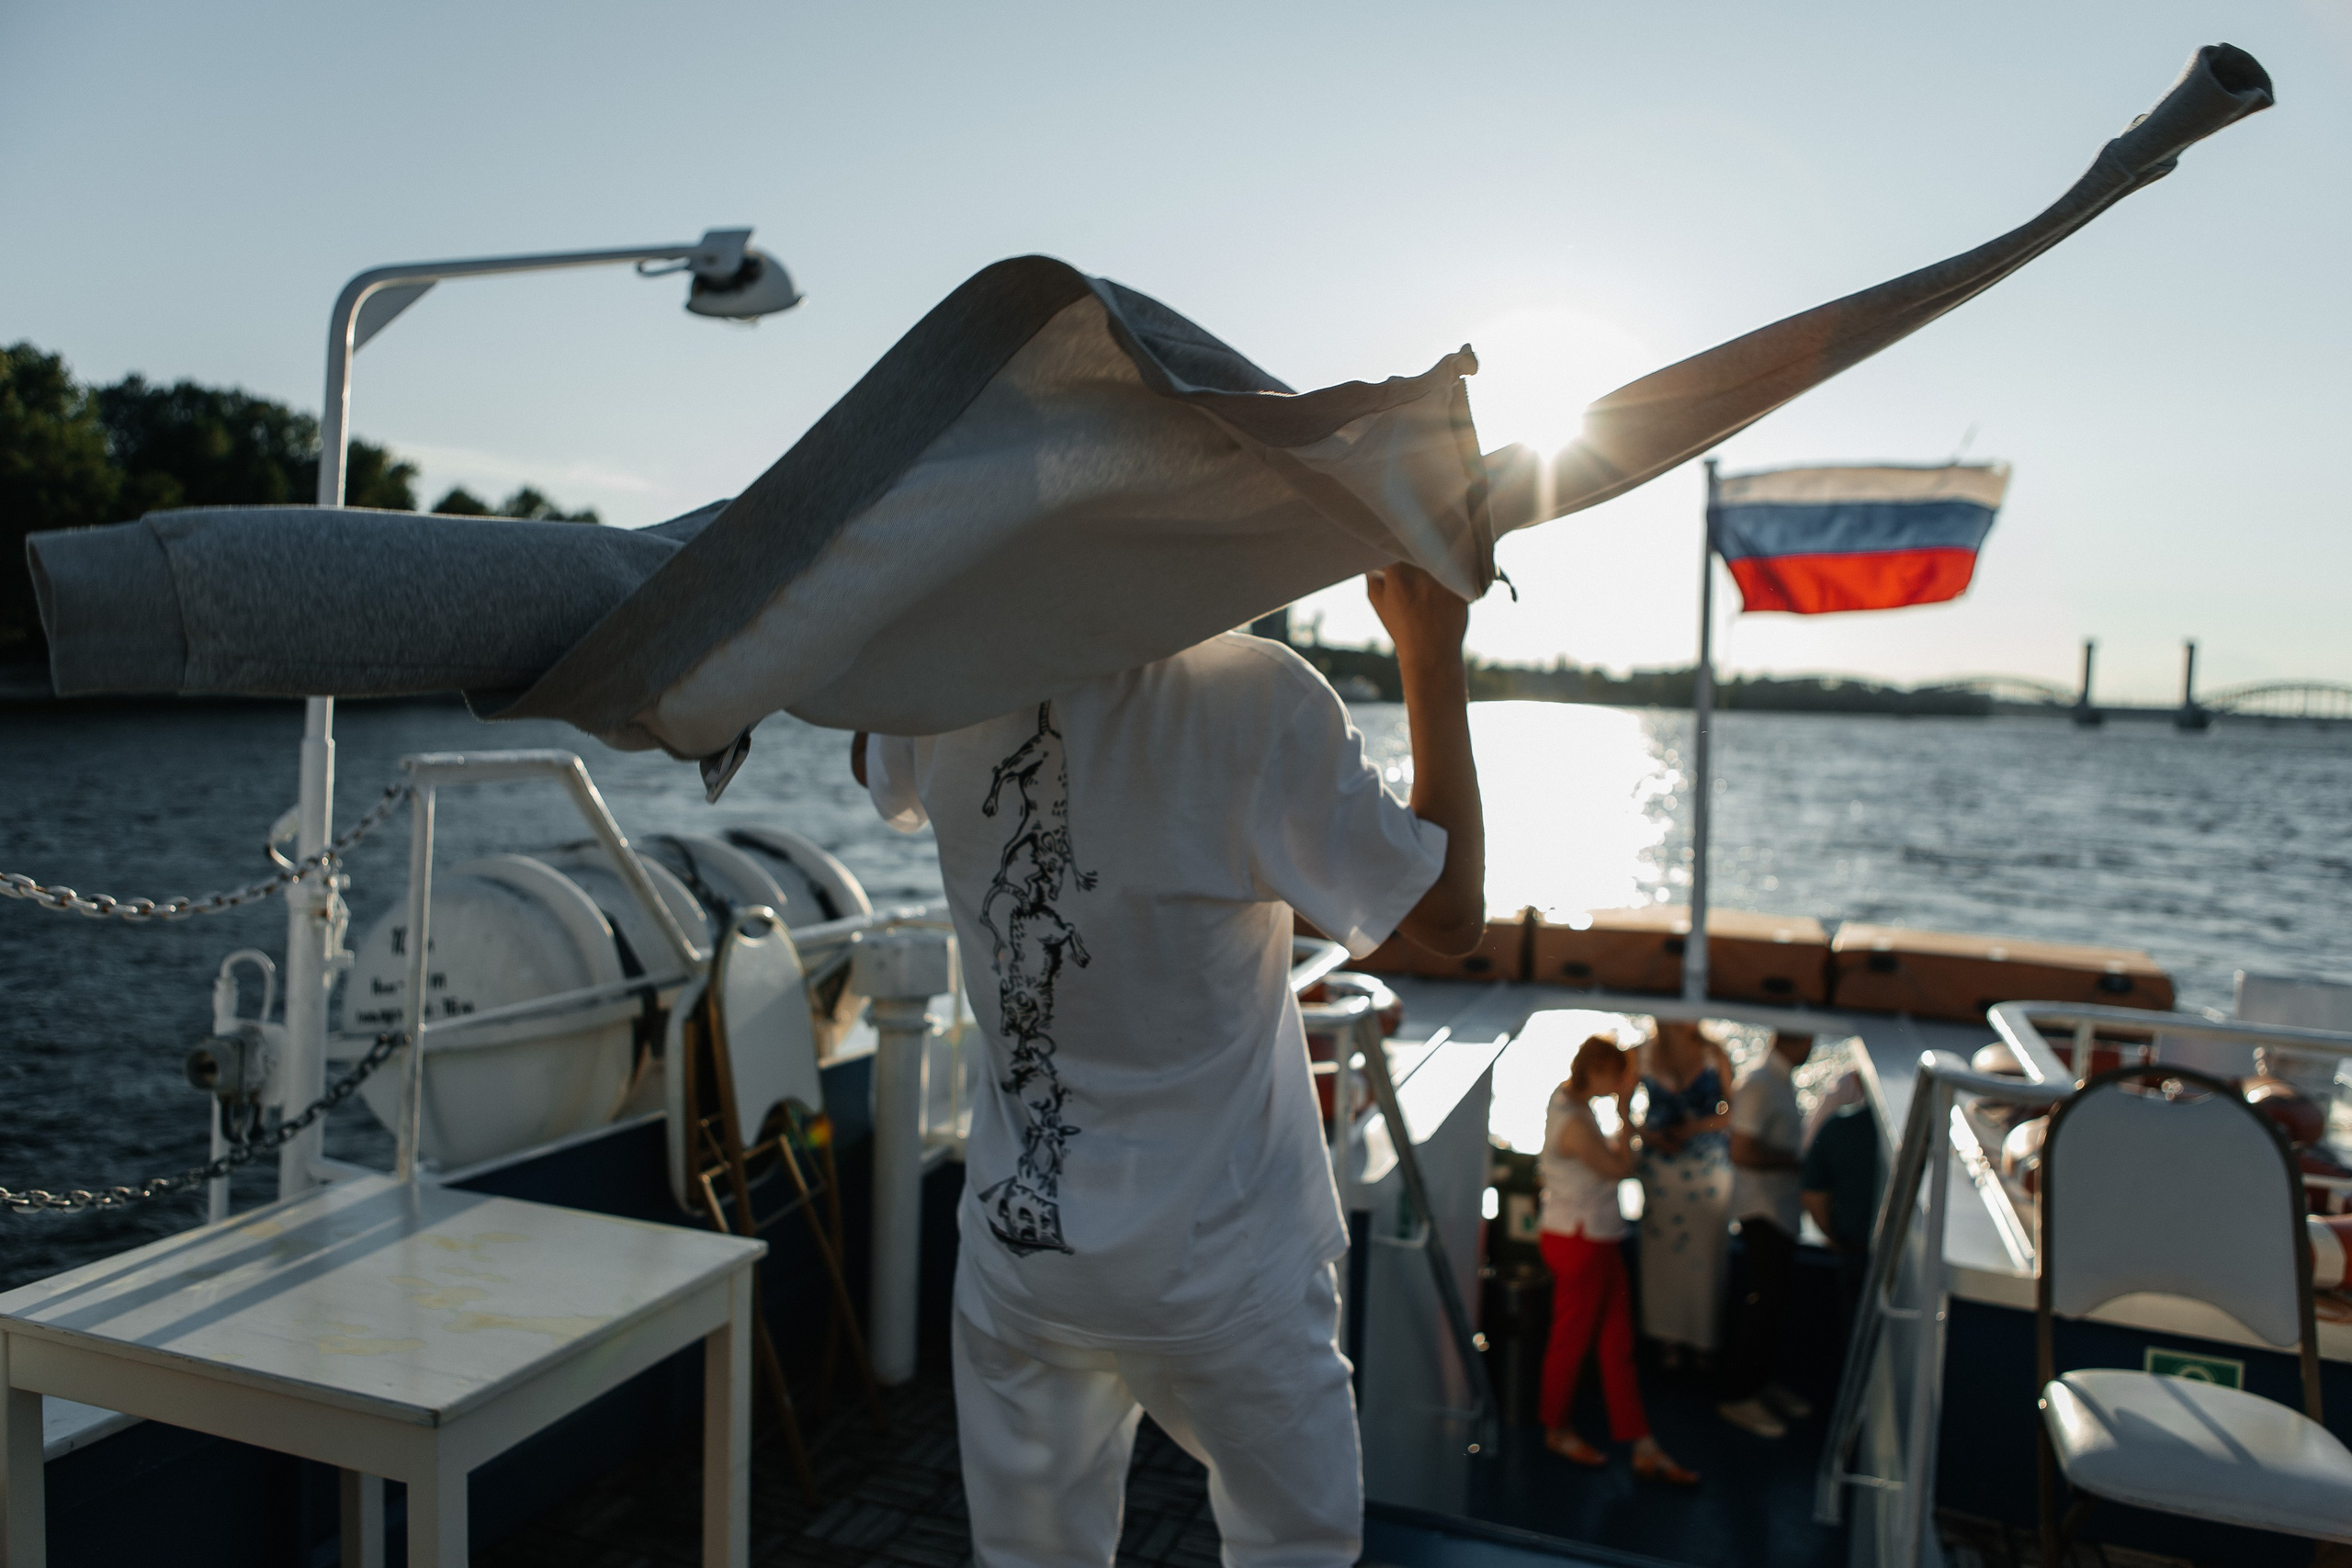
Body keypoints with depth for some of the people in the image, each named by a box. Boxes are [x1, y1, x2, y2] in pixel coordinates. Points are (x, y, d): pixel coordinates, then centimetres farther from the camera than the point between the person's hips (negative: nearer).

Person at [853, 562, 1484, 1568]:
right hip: (1218, 1263, -3)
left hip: (1015, 1250, 4)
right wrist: (1433, 656, -4)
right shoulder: (1257, 699, -21)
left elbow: (876, 765, 18)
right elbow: (1450, 915, -9)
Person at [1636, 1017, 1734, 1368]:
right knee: (1662, 1251, 6)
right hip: (1659, 1170, 1)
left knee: (1704, 1254, 4)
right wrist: (1648, 1134, -13)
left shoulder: (1713, 1055, -3)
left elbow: (1735, 1112, -1)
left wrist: (1697, 1125, -15)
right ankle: (1670, 1338, 22)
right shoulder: (1645, 1054, -2)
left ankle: (1703, 1340, 21)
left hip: (1708, 1170, -1)